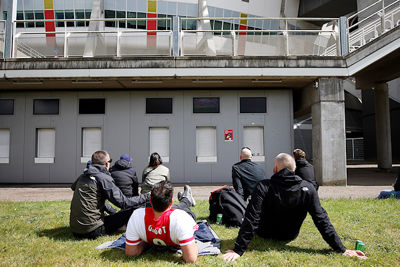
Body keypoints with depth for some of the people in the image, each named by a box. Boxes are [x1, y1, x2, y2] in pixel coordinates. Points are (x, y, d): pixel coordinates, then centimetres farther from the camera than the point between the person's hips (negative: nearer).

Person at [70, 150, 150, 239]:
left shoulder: (83, 176, 8)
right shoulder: (104, 178, -12)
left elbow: (73, 187, 33)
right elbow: (123, 203, -14)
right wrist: (147, 197, -4)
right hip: (92, 231, -8)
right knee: (134, 210, -4)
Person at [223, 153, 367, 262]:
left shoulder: (264, 187, -28)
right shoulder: (308, 189, -20)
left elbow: (251, 219, -31)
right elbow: (322, 220, -20)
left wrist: (238, 250, -29)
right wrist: (341, 250, -12)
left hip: (265, 234, -2)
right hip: (289, 237, 2)